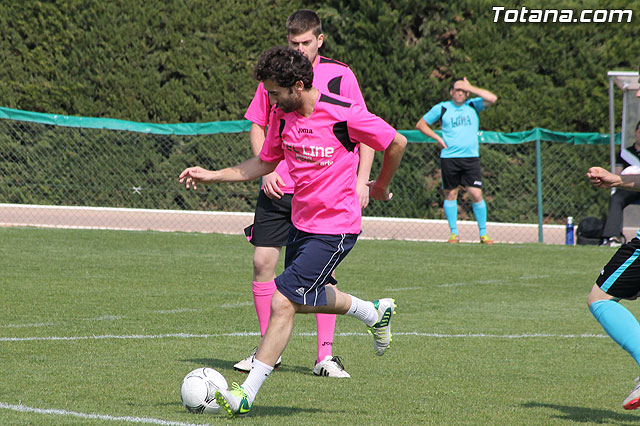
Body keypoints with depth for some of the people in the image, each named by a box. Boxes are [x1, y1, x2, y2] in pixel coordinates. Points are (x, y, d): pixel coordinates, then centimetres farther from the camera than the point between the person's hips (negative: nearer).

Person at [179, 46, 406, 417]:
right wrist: (211, 175, 5)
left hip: (335, 230, -8)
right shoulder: (282, 116, 0)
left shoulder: (344, 114, -20)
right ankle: (374, 313, 46)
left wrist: (381, 187, 4)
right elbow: (264, 163, 15)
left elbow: (397, 142, -8)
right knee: (304, 299, 21)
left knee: (283, 302, -13)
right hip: (301, 222, 8)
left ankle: (246, 395, -9)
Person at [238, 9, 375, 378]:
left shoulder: (339, 76, -2)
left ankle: (326, 356, 1)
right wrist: (266, 169, 0)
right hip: (277, 189, 3)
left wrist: (362, 180, -8)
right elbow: (257, 125, 15)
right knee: (263, 262, -2)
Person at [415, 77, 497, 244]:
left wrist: (471, 88, -5)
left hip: (471, 157, 0)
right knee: (450, 194, 3)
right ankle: (454, 233, 12)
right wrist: (437, 138, 3)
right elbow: (421, 124, 15)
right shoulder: (442, 108, 7)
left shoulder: (473, 105, 9)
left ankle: (483, 233, 1)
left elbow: (492, 98, -8)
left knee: (476, 194, -7)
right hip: (449, 157, 0)